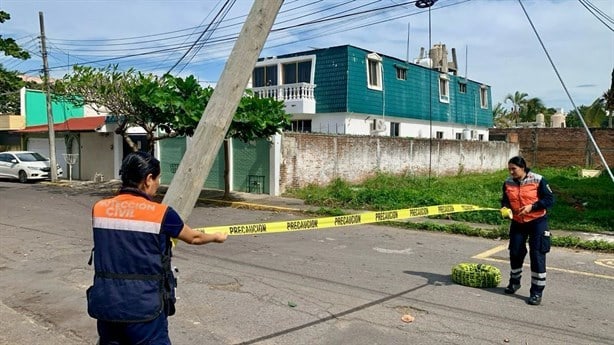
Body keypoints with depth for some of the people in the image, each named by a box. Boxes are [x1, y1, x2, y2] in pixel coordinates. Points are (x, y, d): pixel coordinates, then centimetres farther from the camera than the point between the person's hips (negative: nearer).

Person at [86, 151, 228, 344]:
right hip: (143, 309, -4)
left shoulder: (99, 209, 0)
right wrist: (217, 237, 28)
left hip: (105, 305, 5)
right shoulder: (160, 214, -11)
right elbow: (193, 238, 6)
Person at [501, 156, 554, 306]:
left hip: (537, 222, -4)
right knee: (515, 252, 10)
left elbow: (550, 199, -11)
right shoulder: (508, 183, -1)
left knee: (537, 255, -7)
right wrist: (505, 207, -11)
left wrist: (532, 206, -24)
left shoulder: (538, 180, -14)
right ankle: (514, 282, 34)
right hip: (517, 222, 5)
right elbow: (505, 200, 11)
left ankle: (537, 292, 0)